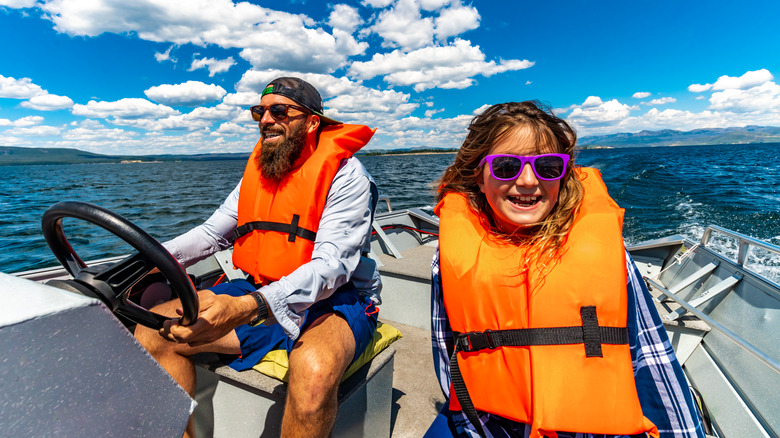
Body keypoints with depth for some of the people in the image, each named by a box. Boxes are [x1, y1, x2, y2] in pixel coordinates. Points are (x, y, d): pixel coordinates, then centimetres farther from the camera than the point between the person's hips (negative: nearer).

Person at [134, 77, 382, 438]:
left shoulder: (345, 175, -13)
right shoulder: (257, 170, 10)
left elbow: (331, 266, -25)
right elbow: (212, 232, 13)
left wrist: (247, 307, -38)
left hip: (333, 300, -6)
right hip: (260, 295, 7)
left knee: (314, 370, -37)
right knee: (152, 332, -3)